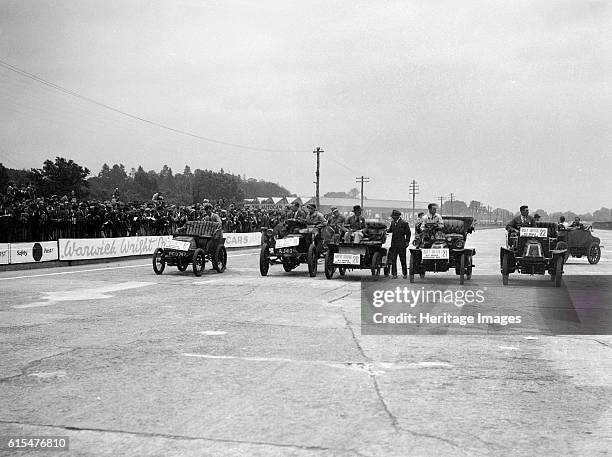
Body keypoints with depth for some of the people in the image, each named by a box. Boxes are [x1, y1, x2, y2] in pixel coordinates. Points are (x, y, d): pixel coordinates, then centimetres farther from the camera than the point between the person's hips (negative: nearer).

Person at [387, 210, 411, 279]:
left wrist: (407, 241, -5)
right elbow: (390, 230, 21)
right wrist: (385, 231, 2)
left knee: (403, 260, 4)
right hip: (394, 244, 5)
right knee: (393, 259, 0)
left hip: (401, 244, -4)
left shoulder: (404, 223, -6)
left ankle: (405, 274, 15)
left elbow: (408, 233, -1)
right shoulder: (393, 223, 11)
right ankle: (394, 274, 5)